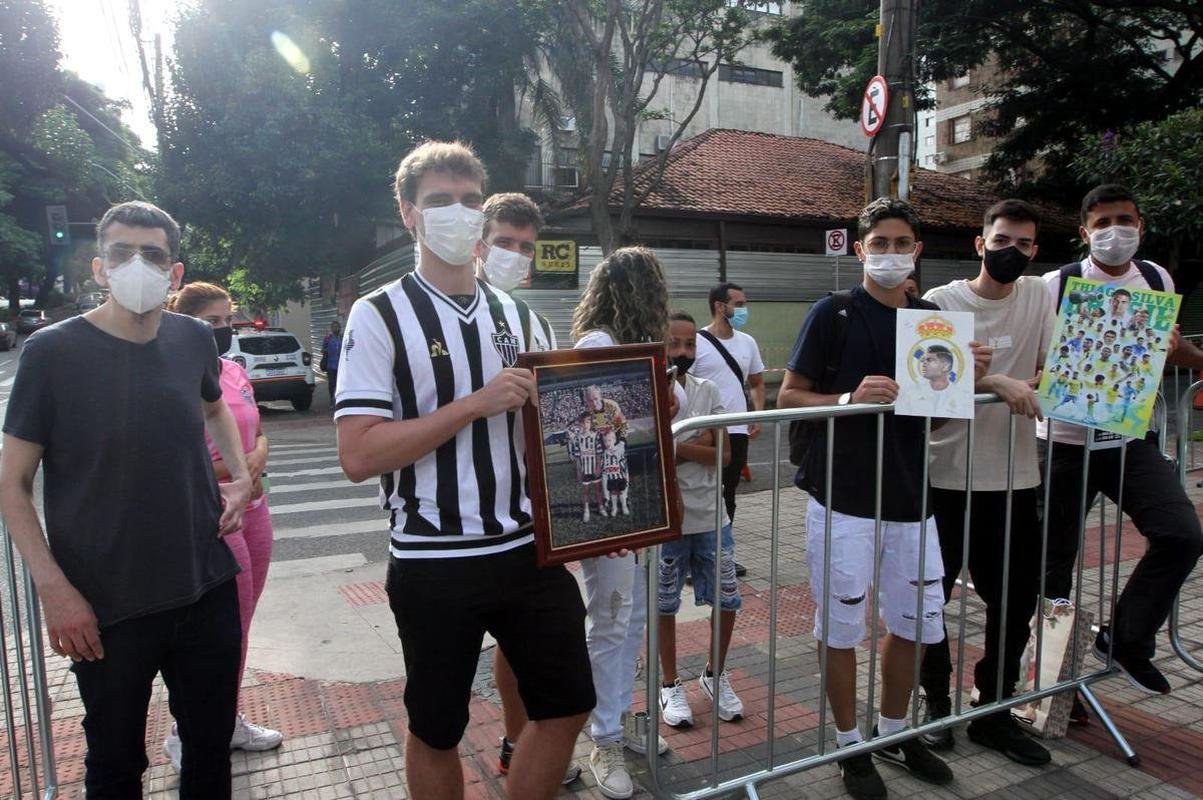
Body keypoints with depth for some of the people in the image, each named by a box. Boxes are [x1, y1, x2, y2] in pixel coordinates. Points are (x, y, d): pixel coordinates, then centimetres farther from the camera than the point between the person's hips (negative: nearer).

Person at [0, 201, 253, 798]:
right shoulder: (52, 351, -10)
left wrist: (240, 475, 7)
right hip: (104, 610, -3)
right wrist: (53, 588, -14)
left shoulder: (194, 339, 0)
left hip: (208, 591, 3)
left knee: (211, 746, 18)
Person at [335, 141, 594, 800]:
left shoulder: (511, 313, 9)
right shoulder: (380, 315, -8)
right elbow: (359, 456, -18)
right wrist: (477, 404, -22)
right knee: (436, 729, 13)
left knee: (567, 704, 12)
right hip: (434, 564, -4)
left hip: (527, 547, 5)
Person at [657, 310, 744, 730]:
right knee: (665, 605, 11)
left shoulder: (707, 391, 2)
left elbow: (724, 453, -5)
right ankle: (670, 685, 29)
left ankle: (715, 675, 34)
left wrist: (676, 446, -16)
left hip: (710, 515, 4)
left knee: (728, 601, 11)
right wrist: (697, 444, -18)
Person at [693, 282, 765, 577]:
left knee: (727, 496, 14)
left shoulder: (747, 342, 10)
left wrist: (758, 415, 6)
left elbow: (756, 382, 20)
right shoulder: (697, 342, -10)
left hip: (737, 431, 6)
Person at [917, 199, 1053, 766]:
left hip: (1014, 478, 4)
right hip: (944, 478, -3)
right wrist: (996, 382, -28)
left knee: (1017, 600, 11)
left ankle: (993, 712, 29)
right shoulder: (941, 302, -4)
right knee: (929, 595, 8)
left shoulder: (1040, 296, 6)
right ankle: (936, 700, 29)